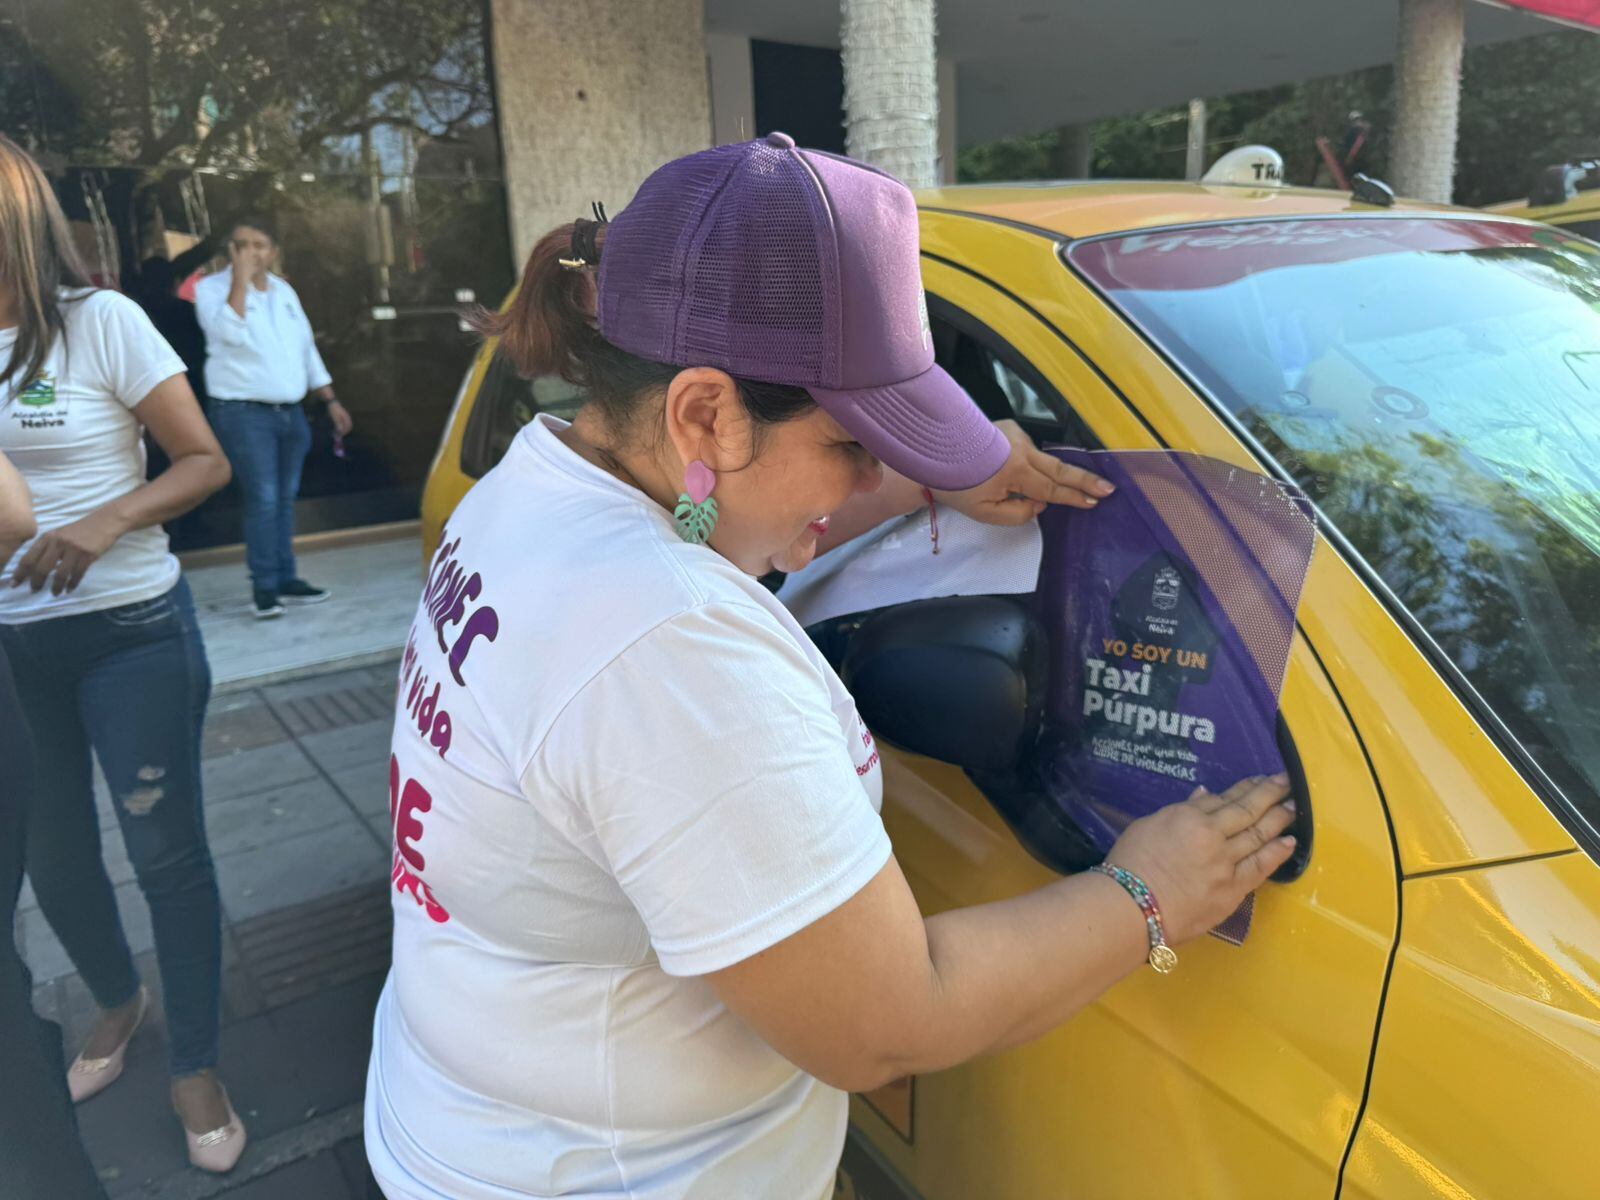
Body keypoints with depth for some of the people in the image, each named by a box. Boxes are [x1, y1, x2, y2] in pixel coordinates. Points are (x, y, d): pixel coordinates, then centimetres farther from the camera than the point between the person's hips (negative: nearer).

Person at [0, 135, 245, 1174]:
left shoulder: (99, 320, -8)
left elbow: (207, 462, -9)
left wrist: (104, 523, -24)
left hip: (130, 632, -4)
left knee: (165, 849, 1)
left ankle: (197, 1066, 19)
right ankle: (118, 1001, 43)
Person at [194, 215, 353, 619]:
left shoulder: (284, 291, 14)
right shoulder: (212, 288, -4)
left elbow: (307, 349, 18)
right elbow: (230, 333, -24)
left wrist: (332, 401, 15)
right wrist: (240, 279, -21)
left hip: (291, 412, 6)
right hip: (244, 413, -6)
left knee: (286, 498, 9)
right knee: (263, 499, -11)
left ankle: (286, 579, 16)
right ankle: (264, 587, -5)